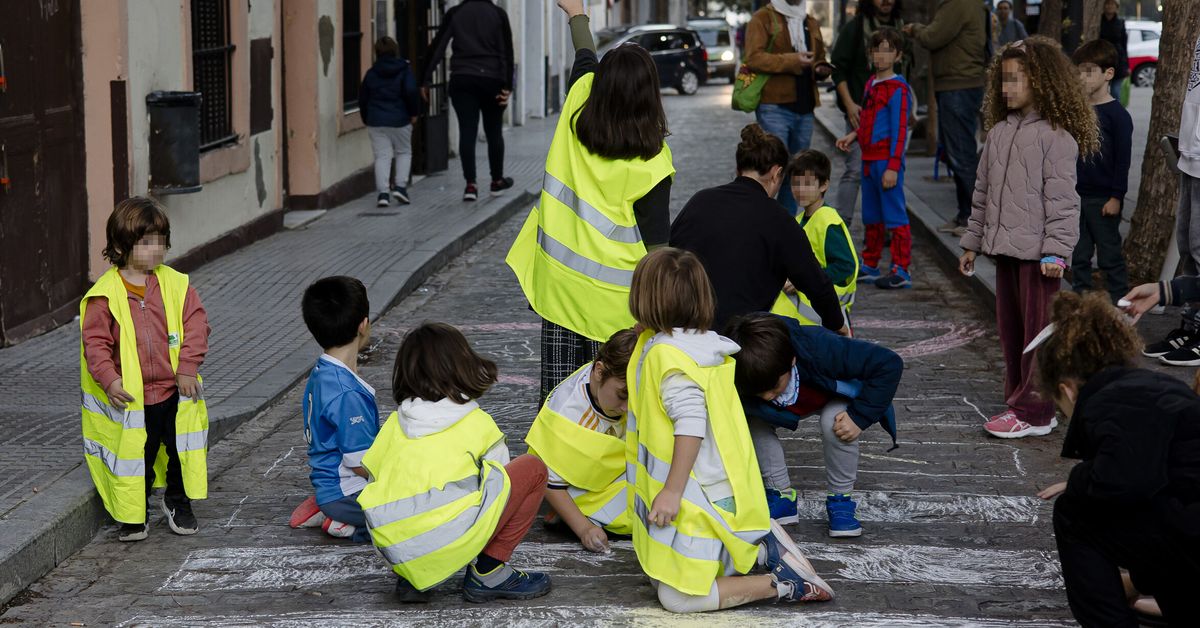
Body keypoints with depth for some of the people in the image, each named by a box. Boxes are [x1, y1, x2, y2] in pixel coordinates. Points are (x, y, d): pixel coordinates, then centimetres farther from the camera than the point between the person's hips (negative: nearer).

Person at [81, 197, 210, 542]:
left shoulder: (175, 284, -1)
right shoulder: (105, 294, -7)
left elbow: (196, 323, -1)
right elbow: (95, 341, -7)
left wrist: (188, 366, -10)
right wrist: (108, 379, -18)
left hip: (175, 391, 2)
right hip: (130, 397, -2)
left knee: (182, 448, 11)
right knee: (135, 454, 5)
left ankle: (177, 501, 34)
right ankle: (134, 516, 21)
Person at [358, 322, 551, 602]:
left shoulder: (395, 422, 18)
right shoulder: (479, 422, 10)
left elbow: (371, 473, 19)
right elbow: (498, 480, 19)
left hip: (389, 548, 5)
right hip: (448, 543, -5)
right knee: (532, 468, 11)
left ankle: (409, 577, 15)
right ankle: (488, 573, 7)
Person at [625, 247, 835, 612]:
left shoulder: (667, 355, -20)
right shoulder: (706, 344, 7)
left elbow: (691, 425, -27)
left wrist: (673, 490, -24)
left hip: (697, 497, -9)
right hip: (721, 487, 9)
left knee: (679, 597, -5)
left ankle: (783, 584, -7)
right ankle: (763, 548, 8)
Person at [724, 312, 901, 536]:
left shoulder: (821, 350, -46)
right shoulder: (739, 382, -37)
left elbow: (890, 364, -38)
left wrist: (859, 416, -37)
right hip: (792, 404, 3)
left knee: (833, 423, -34)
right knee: (755, 422, -23)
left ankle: (840, 499, -12)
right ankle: (781, 496, -5)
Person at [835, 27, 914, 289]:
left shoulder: (898, 89, -13)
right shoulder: (871, 84, 13)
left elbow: (899, 130, -16)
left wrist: (893, 167, -20)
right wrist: (854, 135, 8)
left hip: (887, 160, -9)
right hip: (869, 159, 9)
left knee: (895, 216, -6)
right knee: (871, 216, 17)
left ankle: (901, 271, -3)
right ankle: (870, 266, 27)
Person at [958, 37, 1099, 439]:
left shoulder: (1056, 136, -11)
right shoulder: (999, 133, 12)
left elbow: (1062, 198, -14)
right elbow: (983, 192, 18)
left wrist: (1056, 251, -18)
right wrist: (972, 243, 19)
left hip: (1037, 252, -8)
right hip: (1005, 248, 8)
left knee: (1038, 330, -3)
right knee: (1010, 328, 13)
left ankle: (1034, 413, 1)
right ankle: (1019, 401, 22)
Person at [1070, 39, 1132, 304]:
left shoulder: (1117, 115, -11)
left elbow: (1123, 159, -11)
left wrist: (1116, 196, -14)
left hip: (1103, 200, -6)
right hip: (1074, 196, 6)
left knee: (1110, 257, 2)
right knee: (1078, 256, 12)